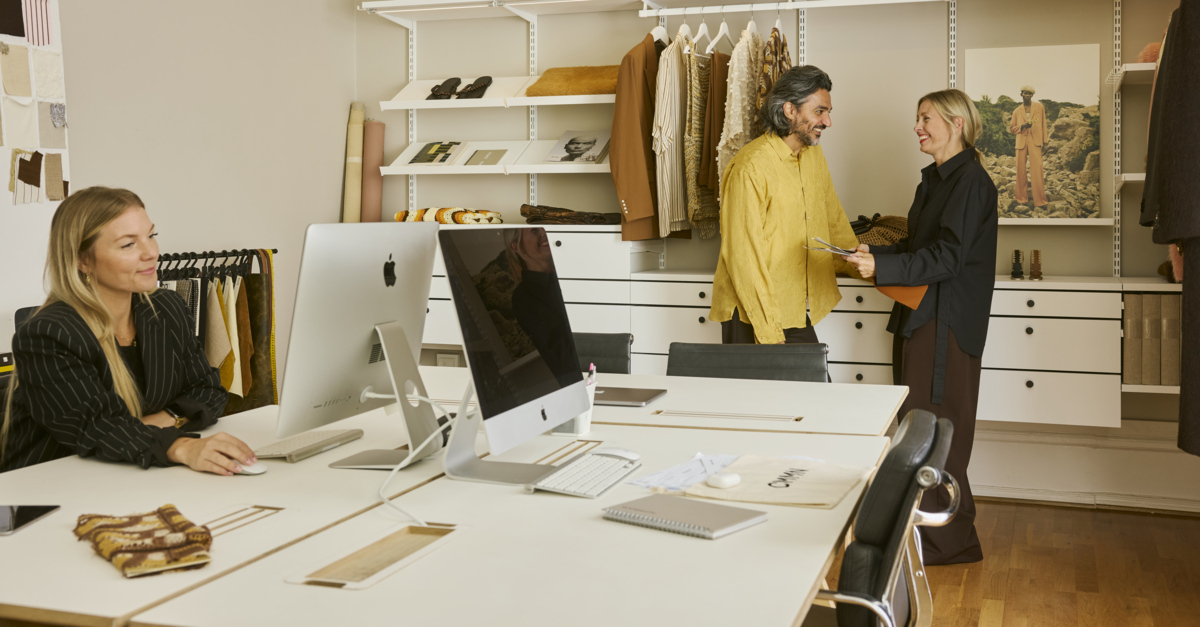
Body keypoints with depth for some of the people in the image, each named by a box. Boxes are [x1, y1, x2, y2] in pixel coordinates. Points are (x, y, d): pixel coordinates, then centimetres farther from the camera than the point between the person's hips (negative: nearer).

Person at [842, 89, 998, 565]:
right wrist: (877, 254, 5)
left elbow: (947, 257, -21)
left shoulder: (970, 181, -13)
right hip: (920, 319, 10)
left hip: (946, 325, -9)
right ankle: (921, 525, 25)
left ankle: (950, 539, 8)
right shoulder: (936, 179, 17)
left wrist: (883, 267, -28)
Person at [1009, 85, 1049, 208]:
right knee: (1020, 170, 4)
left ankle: (1040, 200, -5)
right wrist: (1022, 126, -7)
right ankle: (1021, 197, 15)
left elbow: (1043, 124, 11)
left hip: (1035, 142, -2)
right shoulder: (1016, 111, 11)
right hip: (1021, 141, 2)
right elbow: (1011, 129, 12)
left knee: (1037, 170, -8)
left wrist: (1045, 139, 7)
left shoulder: (1040, 107, 8)